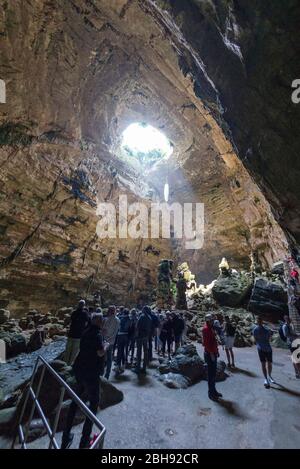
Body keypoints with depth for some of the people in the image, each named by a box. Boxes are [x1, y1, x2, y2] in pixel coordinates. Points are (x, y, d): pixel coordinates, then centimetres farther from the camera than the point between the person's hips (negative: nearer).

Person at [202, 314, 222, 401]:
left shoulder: (211, 328, 11)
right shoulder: (206, 329, -18)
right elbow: (206, 342, -22)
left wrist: (216, 351, 15)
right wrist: (211, 353, -22)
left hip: (213, 353, 9)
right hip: (210, 354, -9)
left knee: (213, 373, 17)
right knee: (211, 373, 0)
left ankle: (213, 390, 30)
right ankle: (211, 393, 12)